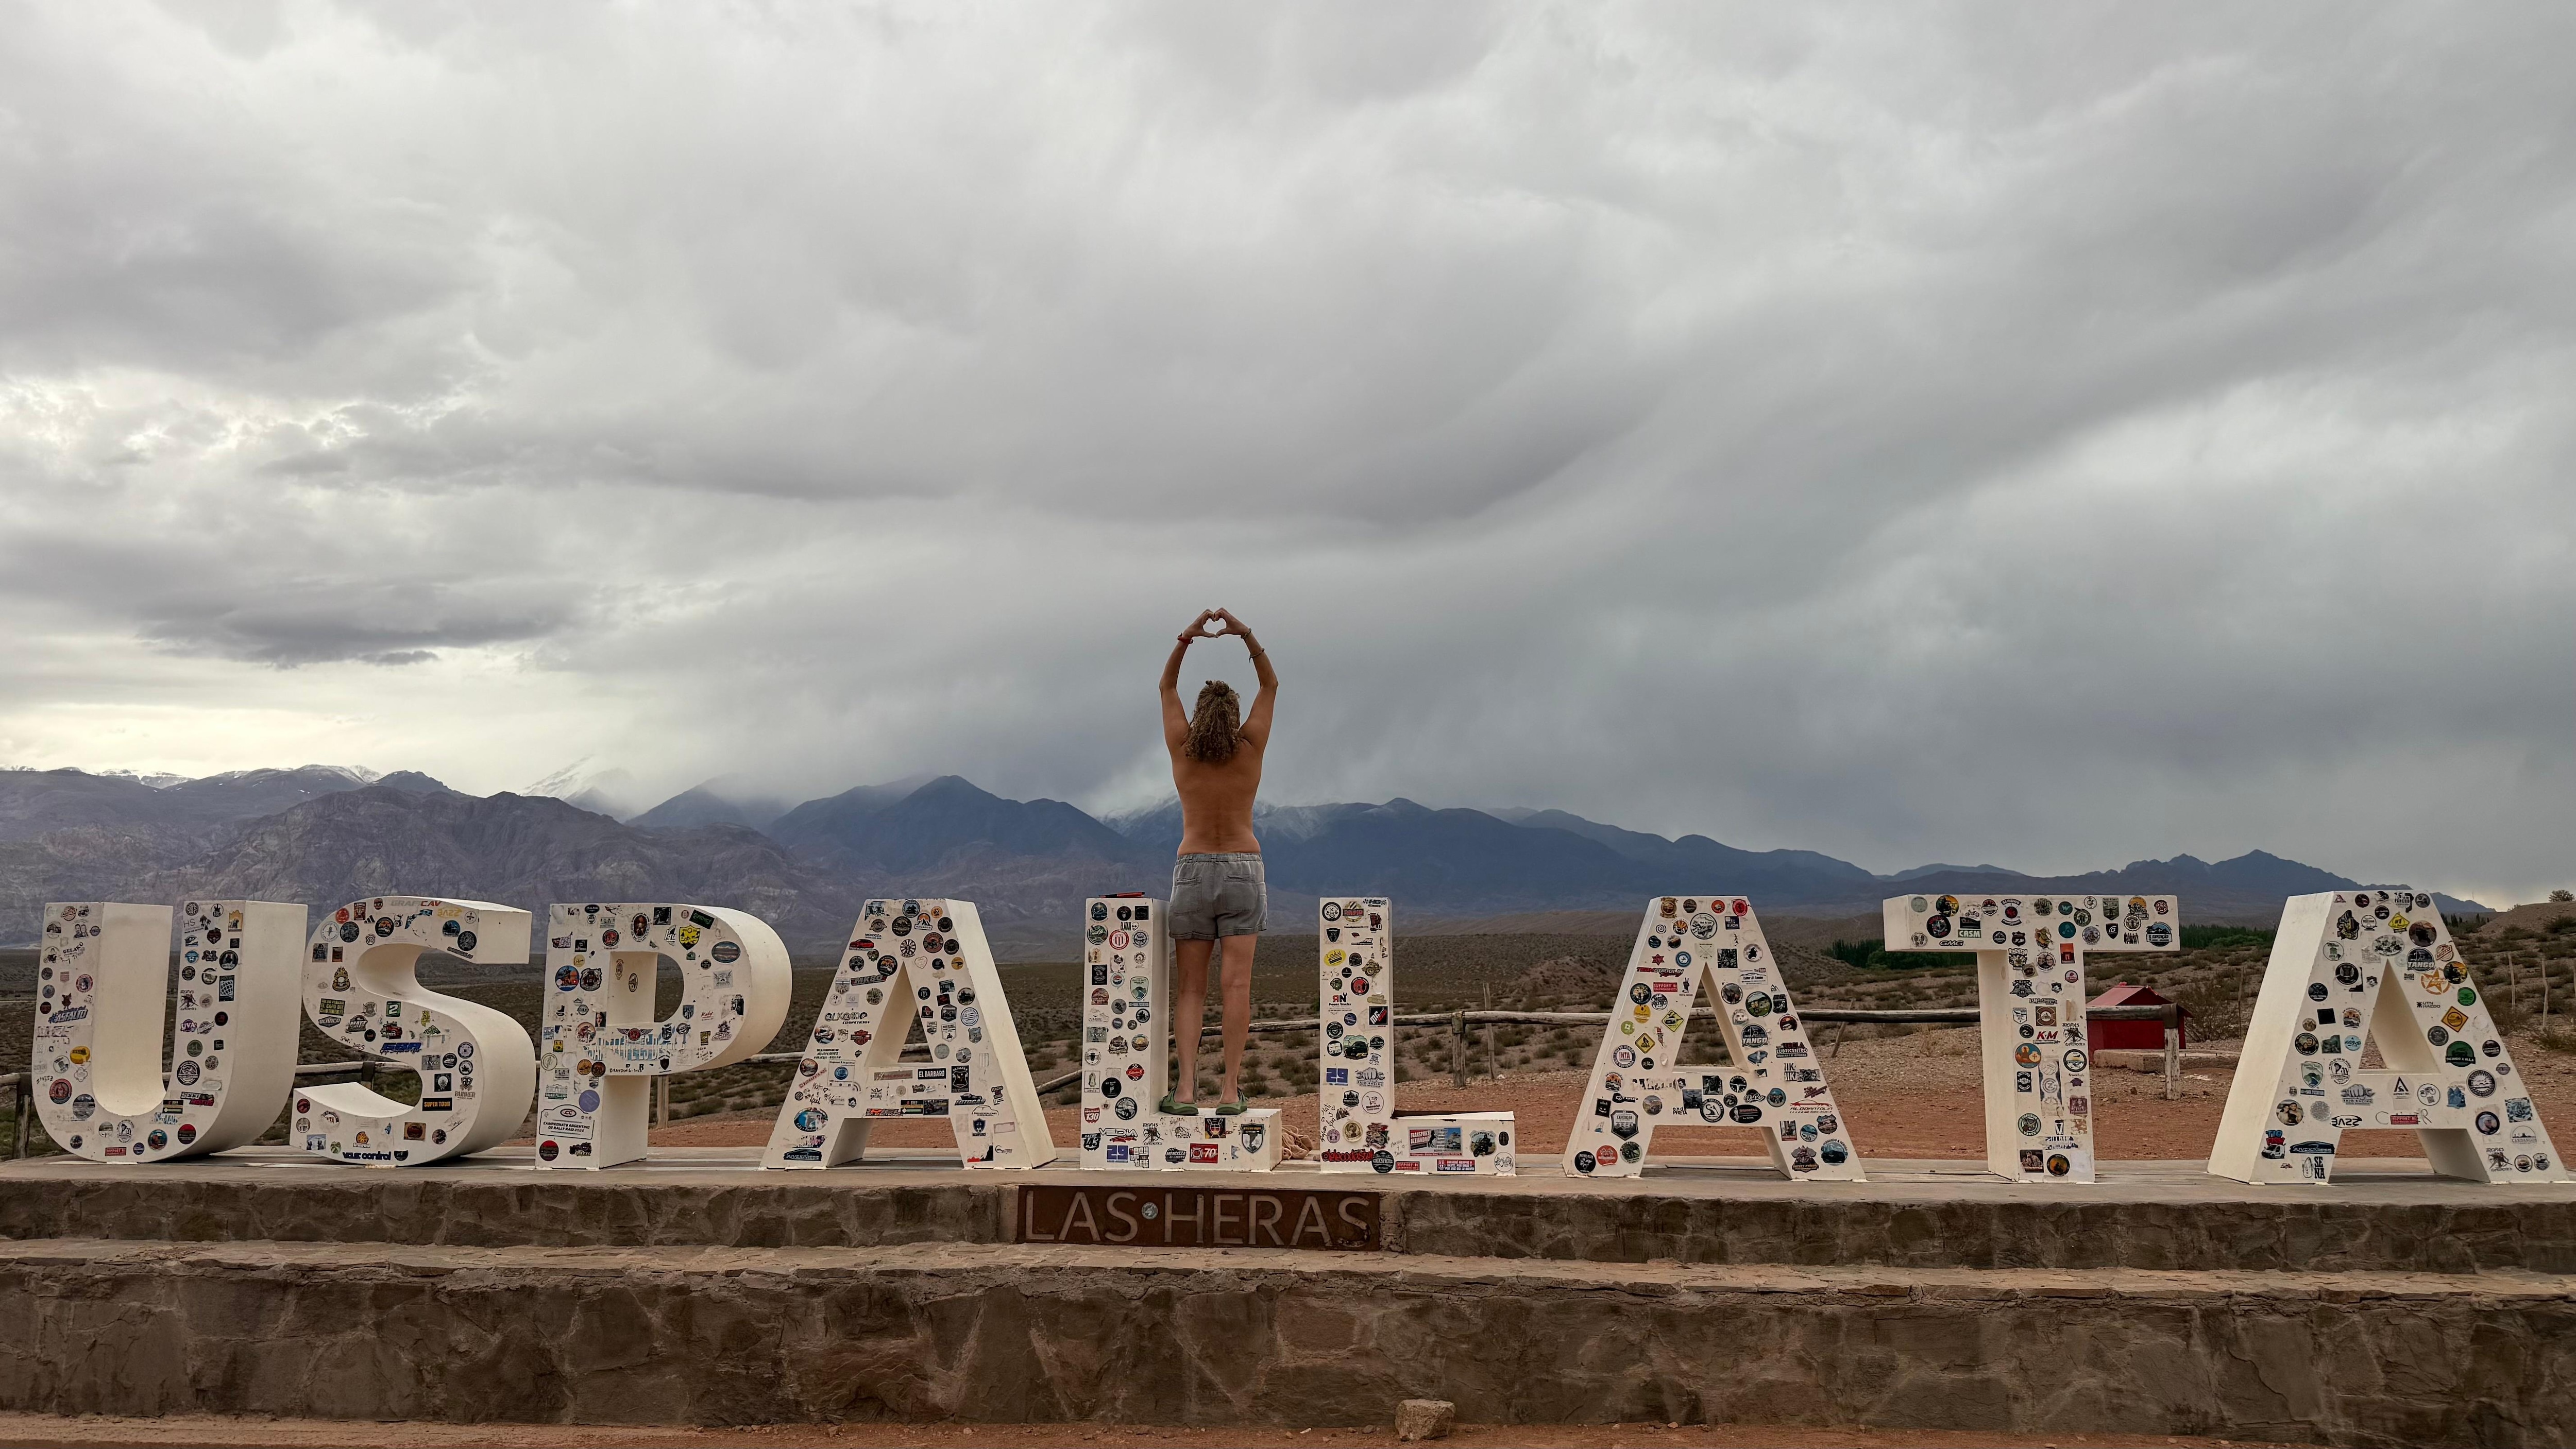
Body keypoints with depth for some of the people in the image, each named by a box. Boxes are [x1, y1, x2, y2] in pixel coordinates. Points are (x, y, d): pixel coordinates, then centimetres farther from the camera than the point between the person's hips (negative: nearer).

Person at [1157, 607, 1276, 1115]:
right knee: (1237, 985, -4)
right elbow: (1271, 685, 7)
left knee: (1191, 990, 2)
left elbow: (1167, 686, 11)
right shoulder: (1250, 750, -3)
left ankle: (1187, 1088, -9)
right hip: (1242, 872, -1)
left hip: (1192, 873, 1)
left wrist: (1188, 638, 2)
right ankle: (1230, 1089, -8)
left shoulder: (1182, 750, -2)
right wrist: (1245, 635, 0)